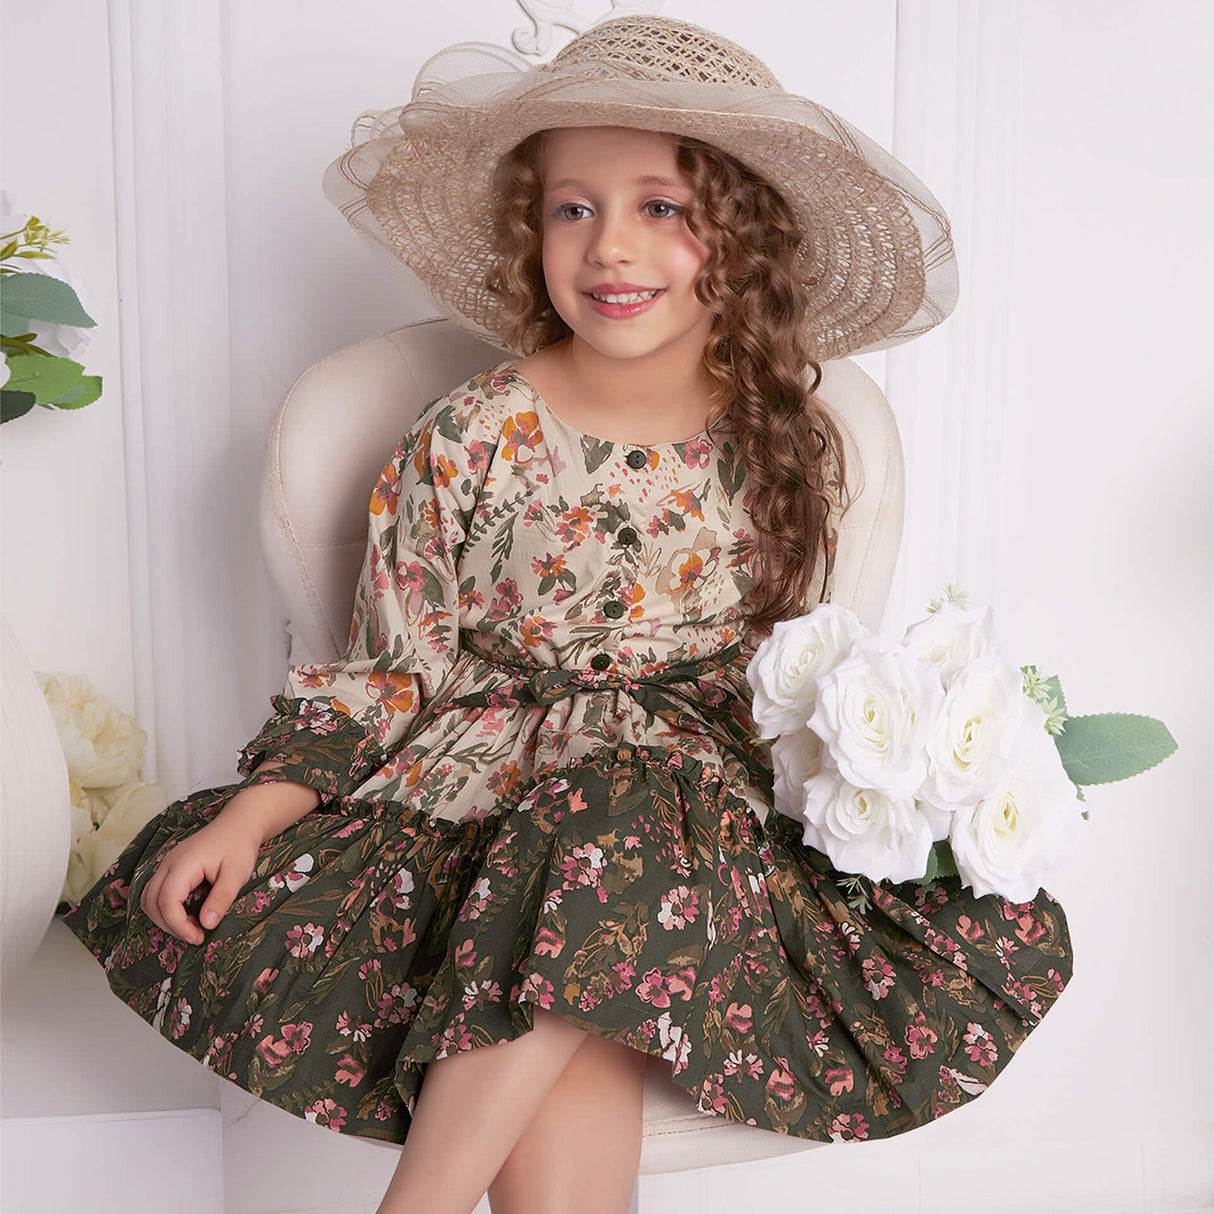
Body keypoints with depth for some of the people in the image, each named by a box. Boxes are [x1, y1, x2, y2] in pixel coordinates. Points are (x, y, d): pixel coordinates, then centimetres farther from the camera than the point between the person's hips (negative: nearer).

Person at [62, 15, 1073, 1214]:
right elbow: (391, 667, 0)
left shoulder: (784, 442, 2)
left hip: (711, 794, 2)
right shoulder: (473, 436, -5)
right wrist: (255, 809, -10)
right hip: (488, 786, -2)